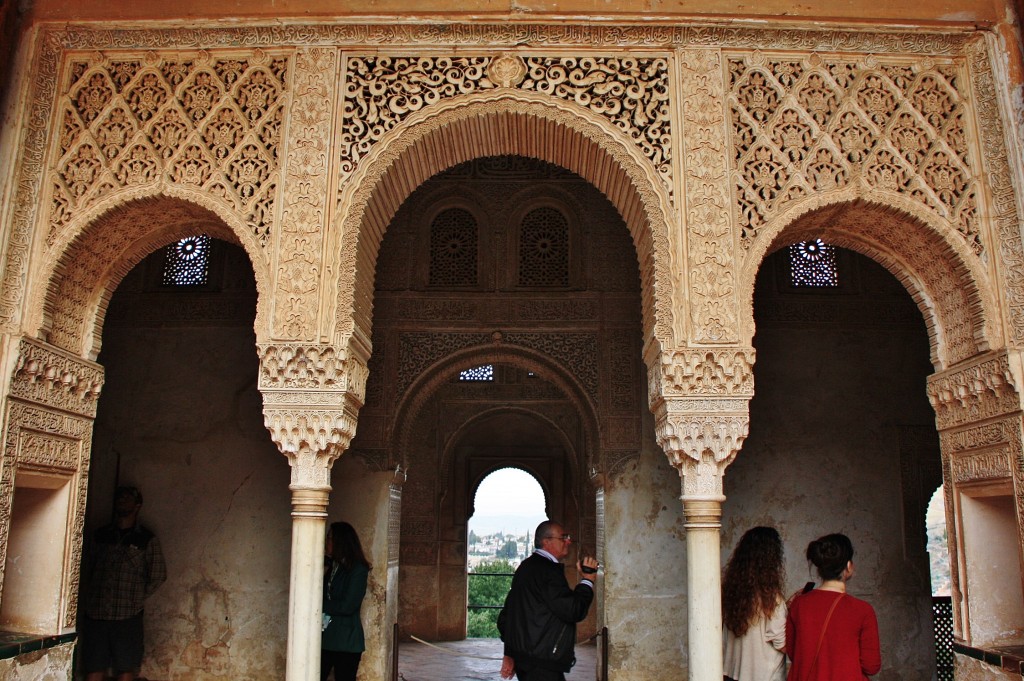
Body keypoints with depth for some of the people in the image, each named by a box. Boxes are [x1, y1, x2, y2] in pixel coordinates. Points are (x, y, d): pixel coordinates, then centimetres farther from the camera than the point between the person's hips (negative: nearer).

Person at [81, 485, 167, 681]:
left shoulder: (147, 540, 2)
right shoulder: (101, 535, 12)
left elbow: (158, 576, 2)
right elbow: (87, 569, 16)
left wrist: (137, 600, -2)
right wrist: (91, 596, 5)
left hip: (128, 616, -3)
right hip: (95, 614, 3)